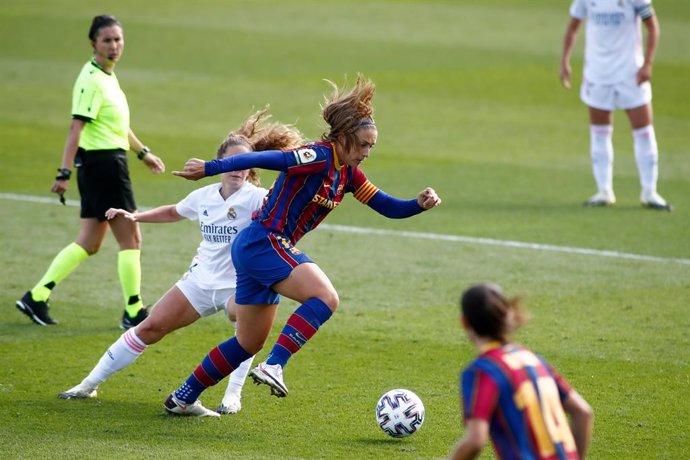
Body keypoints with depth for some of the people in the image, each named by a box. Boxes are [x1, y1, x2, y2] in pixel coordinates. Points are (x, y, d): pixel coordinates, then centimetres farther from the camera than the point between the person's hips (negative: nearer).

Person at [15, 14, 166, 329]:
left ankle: (36, 297, 11)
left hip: (110, 164, 10)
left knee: (89, 244, 11)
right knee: (130, 238, -2)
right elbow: (76, 128, -22)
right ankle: (134, 312, 5)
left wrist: (142, 152, 34)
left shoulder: (108, 75, 13)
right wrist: (65, 173, -27)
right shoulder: (91, 81, -16)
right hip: (101, 161, -10)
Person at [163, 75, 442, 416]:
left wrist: (420, 204, -4)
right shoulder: (319, 157, -16)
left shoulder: (348, 174, 11)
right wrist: (211, 168, -32)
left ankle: (182, 398, 24)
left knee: (249, 343, 16)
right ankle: (274, 367, -29)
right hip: (264, 243, -10)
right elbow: (265, 160, -25)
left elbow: (390, 208, 14)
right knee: (325, 298, -25)